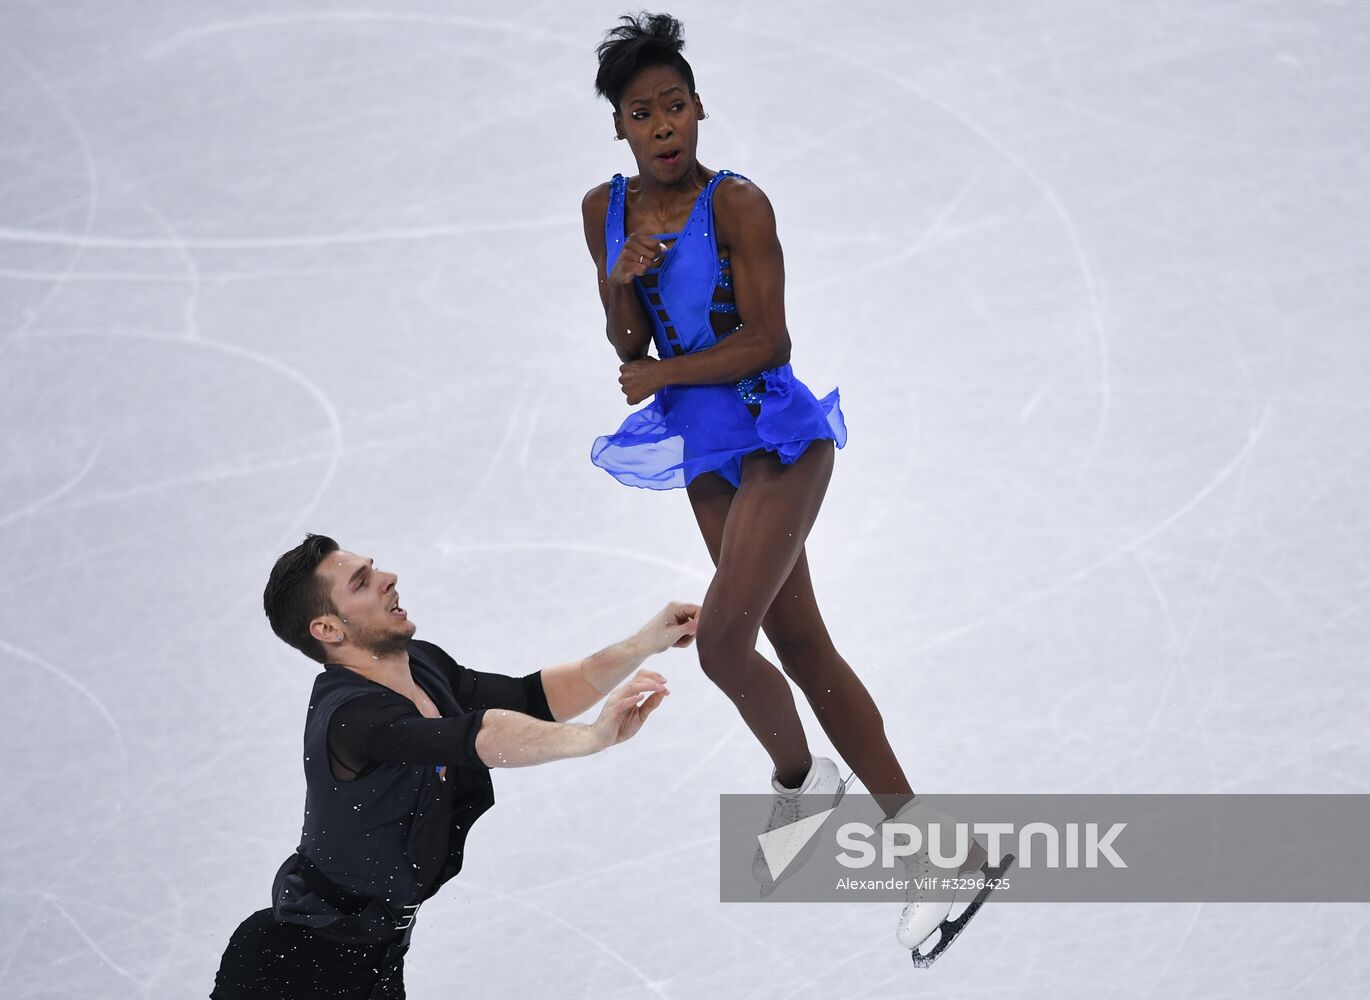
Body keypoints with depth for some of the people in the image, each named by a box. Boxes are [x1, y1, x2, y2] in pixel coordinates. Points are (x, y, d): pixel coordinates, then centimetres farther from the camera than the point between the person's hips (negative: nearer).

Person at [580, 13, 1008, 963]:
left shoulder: (735, 203, -15)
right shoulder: (607, 208, 4)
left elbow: (766, 340, -17)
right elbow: (629, 346, 7)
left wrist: (660, 376, -10)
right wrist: (620, 281, -13)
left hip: (777, 436, -7)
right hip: (709, 451, 7)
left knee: (722, 640, -19)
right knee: (800, 646, 10)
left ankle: (798, 776, 9)